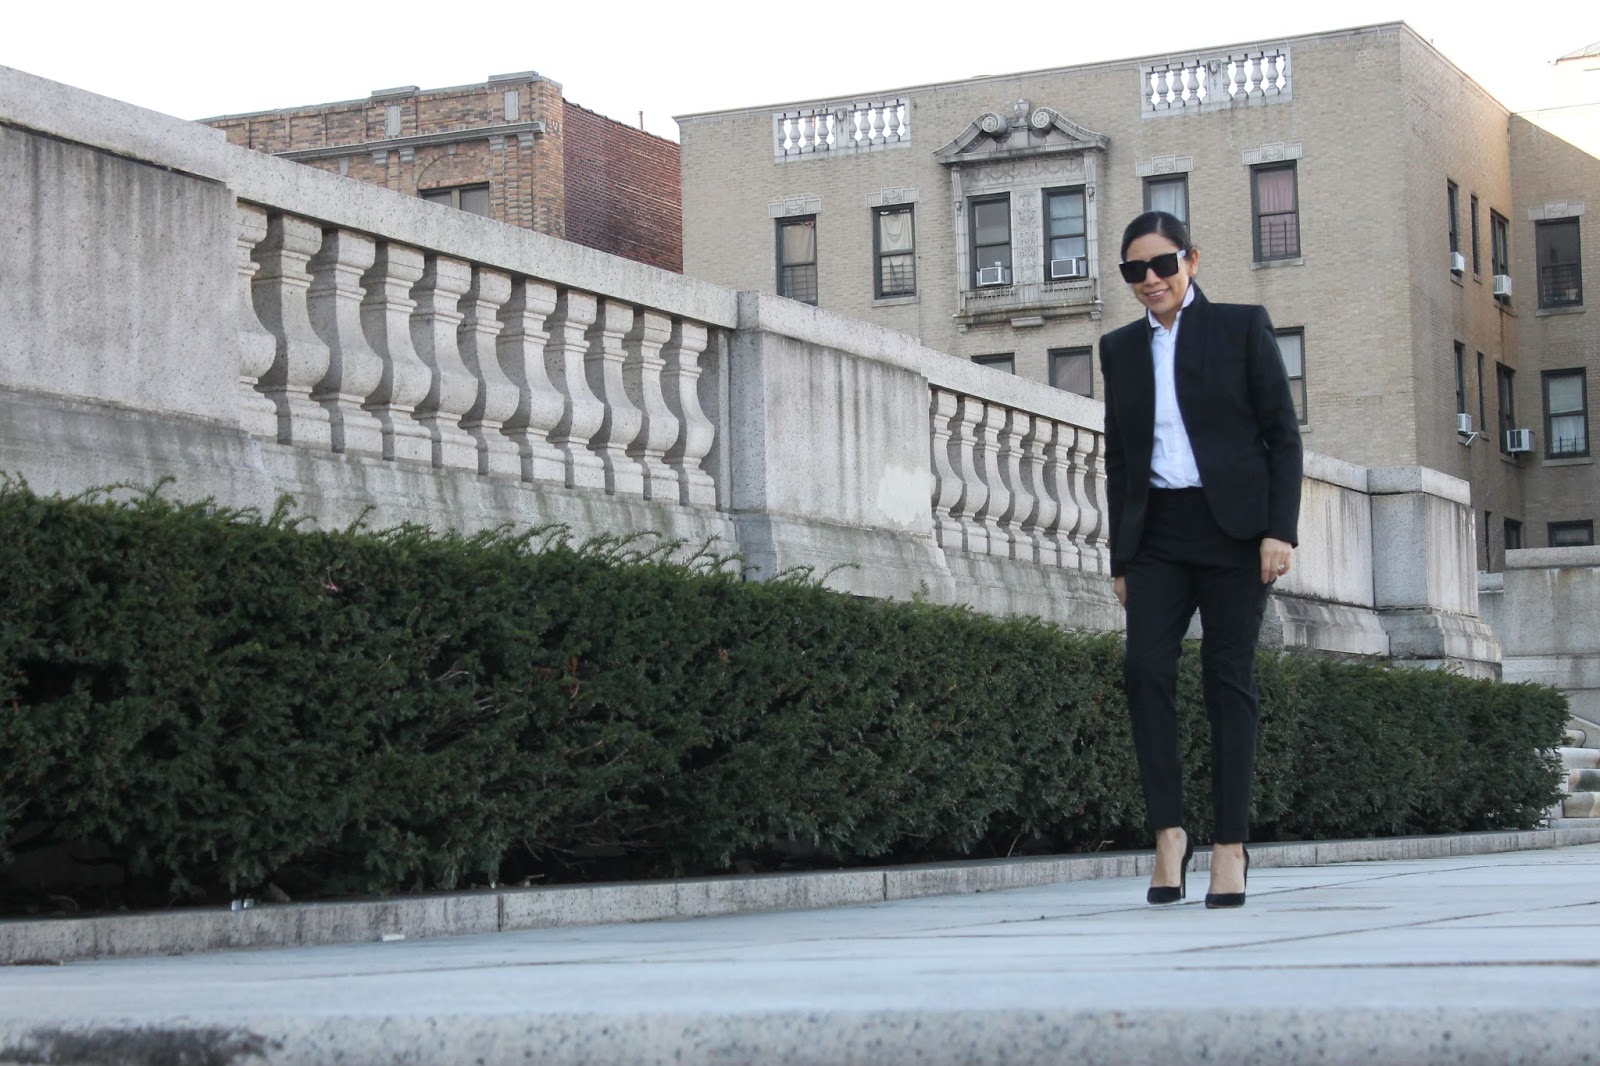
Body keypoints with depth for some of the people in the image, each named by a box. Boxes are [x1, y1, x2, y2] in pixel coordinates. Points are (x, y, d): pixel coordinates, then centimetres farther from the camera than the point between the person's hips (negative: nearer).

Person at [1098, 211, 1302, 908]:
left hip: (1230, 527, -3)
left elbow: (1283, 434, 1)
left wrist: (1280, 529, -9)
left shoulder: (1242, 327, 4)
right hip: (1156, 534, 3)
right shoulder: (1120, 349, 14)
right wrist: (1121, 557, 12)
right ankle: (1167, 832, -9)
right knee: (1145, 668, -14)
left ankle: (1230, 845, 0)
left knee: (1228, 678, -3)